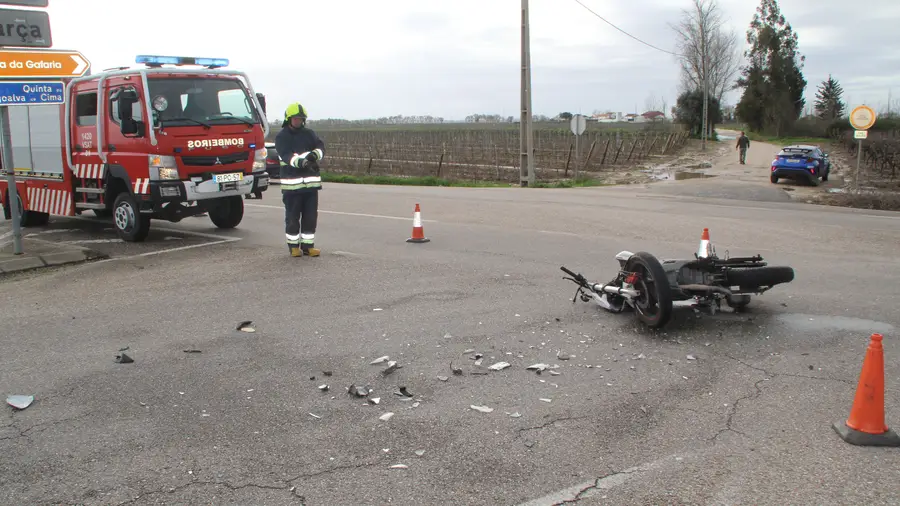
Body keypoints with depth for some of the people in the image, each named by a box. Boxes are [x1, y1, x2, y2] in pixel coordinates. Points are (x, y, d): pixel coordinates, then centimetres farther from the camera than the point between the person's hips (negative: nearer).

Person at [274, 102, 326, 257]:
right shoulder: (281, 137, -1)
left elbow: (321, 146, -3)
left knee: (311, 215, 7)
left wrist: (314, 154, -26)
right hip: (292, 182, -4)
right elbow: (286, 156, -16)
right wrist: (301, 162, -34)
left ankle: (308, 245, 17)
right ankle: (293, 245, 17)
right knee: (292, 217, 4)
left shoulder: (309, 133, 12)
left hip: (311, 181, 4)